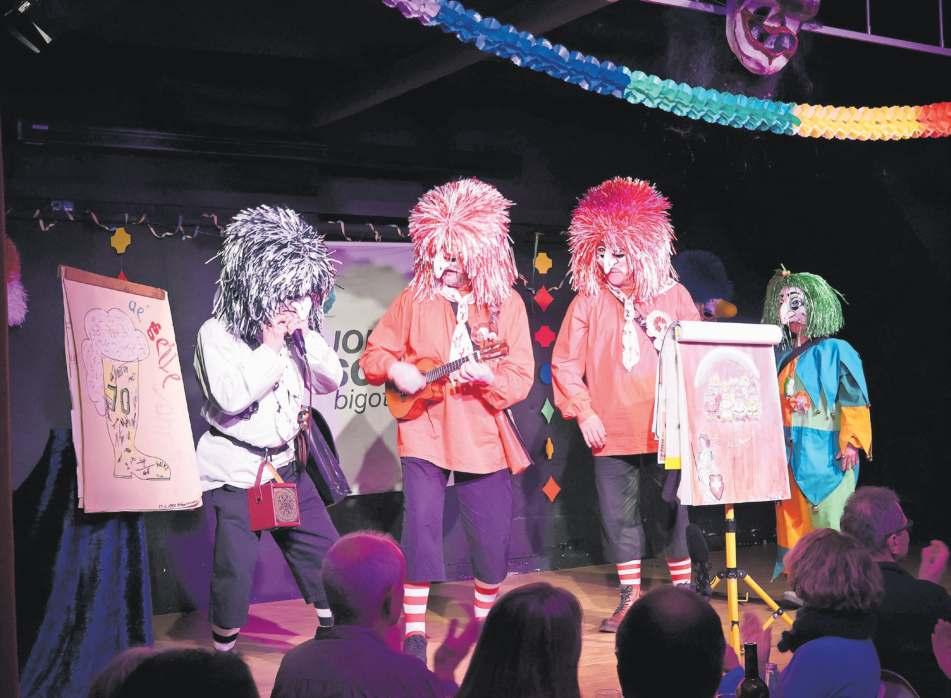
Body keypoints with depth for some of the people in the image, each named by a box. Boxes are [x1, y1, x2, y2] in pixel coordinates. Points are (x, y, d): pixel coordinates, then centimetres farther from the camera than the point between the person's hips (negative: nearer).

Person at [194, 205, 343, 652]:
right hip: (233, 472, -6)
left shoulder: (293, 330, 6)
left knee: (324, 551, 9)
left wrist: (305, 335, -9)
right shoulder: (216, 333, -12)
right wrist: (271, 346, -20)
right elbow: (230, 396, -25)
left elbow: (331, 380, 3)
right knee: (235, 571, -6)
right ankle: (224, 649, 16)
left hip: (284, 465, 6)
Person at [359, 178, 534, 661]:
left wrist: (489, 377, -25)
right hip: (424, 434, -1)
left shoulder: (506, 304, 0)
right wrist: (395, 368, -15)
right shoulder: (414, 299, 1)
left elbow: (521, 378, -5)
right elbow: (372, 355, 6)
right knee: (420, 528, -9)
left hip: (483, 438, 1)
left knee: (493, 538, 6)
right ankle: (414, 634, 2)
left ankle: (486, 623, 30)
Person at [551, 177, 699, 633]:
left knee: (669, 509, 4)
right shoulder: (588, 301, 3)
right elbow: (565, 363, 3)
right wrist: (583, 412, -5)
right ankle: (630, 597, 18)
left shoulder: (672, 294, 4)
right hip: (611, 430, 1)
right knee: (618, 513, 5)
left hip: (665, 427, -1)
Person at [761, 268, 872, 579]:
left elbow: (853, 400, -8)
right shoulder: (784, 357, 15)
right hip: (790, 451, 6)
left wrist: (851, 443, -15)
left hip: (826, 452, -6)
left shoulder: (835, 351, -2)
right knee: (793, 518, 6)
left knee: (827, 523, -5)